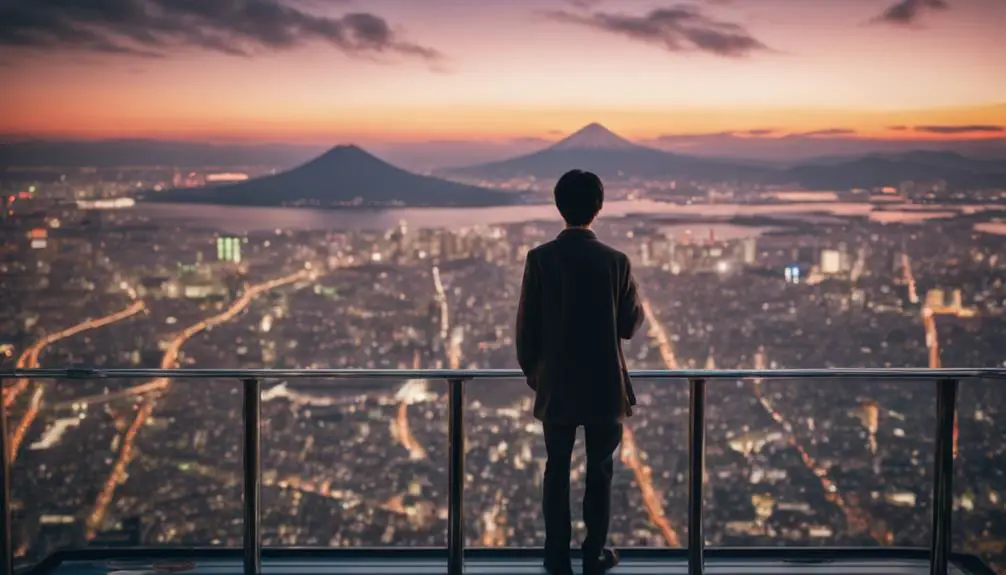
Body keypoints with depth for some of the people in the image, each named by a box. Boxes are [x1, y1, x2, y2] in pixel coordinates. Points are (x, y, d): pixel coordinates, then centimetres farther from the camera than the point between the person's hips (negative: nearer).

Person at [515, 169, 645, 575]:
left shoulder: (540, 258, -9)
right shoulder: (615, 261, -10)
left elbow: (526, 323, -5)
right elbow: (630, 324, -3)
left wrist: (530, 369, 11)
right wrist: (635, 305, 18)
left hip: (556, 385, 1)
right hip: (604, 385, -1)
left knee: (557, 470, 12)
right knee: (599, 471, 12)